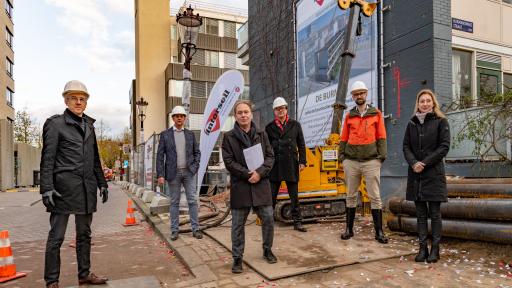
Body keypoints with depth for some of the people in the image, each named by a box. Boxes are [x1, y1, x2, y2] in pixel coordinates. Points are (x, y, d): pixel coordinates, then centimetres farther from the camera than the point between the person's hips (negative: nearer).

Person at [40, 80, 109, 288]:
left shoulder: (89, 125, 15)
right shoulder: (55, 123, -1)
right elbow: (47, 159, -6)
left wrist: (102, 183, 16)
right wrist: (47, 188, -14)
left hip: (87, 188, 6)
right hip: (64, 187, -6)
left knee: (84, 234, 12)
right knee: (57, 235, 1)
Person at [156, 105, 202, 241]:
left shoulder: (190, 134, 8)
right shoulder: (165, 134, 2)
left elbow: (197, 152, 12)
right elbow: (160, 155, -2)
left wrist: (195, 167, -2)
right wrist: (160, 174, -8)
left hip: (189, 172, 2)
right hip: (173, 173, -1)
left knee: (192, 200, 2)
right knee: (174, 202, 6)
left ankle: (195, 229, 9)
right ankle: (174, 230, 15)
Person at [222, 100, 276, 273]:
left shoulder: (261, 134, 8)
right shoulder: (229, 136, 0)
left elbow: (270, 156, 4)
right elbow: (229, 161, -6)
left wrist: (259, 173, -13)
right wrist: (247, 174, -14)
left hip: (261, 184, 3)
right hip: (240, 186, -2)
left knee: (268, 218, 8)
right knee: (237, 224, 5)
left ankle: (267, 250, 31)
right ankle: (237, 258, 20)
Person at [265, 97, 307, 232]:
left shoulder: (295, 125, 7)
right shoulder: (269, 127, 5)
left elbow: (301, 145, 7)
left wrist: (302, 161, 0)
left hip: (291, 164, 1)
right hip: (275, 165, 0)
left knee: (294, 195, 8)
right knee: (271, 195, 6)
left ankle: (297, 222, 17)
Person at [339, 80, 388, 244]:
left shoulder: (376, 114, 7)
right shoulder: (349, 116, 11)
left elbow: (381, 137, 4)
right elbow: (344, 138, 11)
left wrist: (382, 155, -5)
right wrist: (342, 155, 2)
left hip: (371, 161, -2)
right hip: (351, 161, 2)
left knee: (375, 196, 1)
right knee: (351, 196, 9)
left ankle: (379, 231, 9)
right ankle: (349, 229, 19)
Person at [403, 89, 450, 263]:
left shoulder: (441, 121, 2)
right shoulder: (412, 123, 12)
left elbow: (444, 147, -5)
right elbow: (406, 146, 7)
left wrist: (424, 163, -13)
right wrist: (413, 163, -10)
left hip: (433, 173, -3)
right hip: (415, 173, 3)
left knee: (434, 213, 2)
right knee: (420, 213, 7)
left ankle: (435, 249, 11)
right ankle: (422, 248, 13)